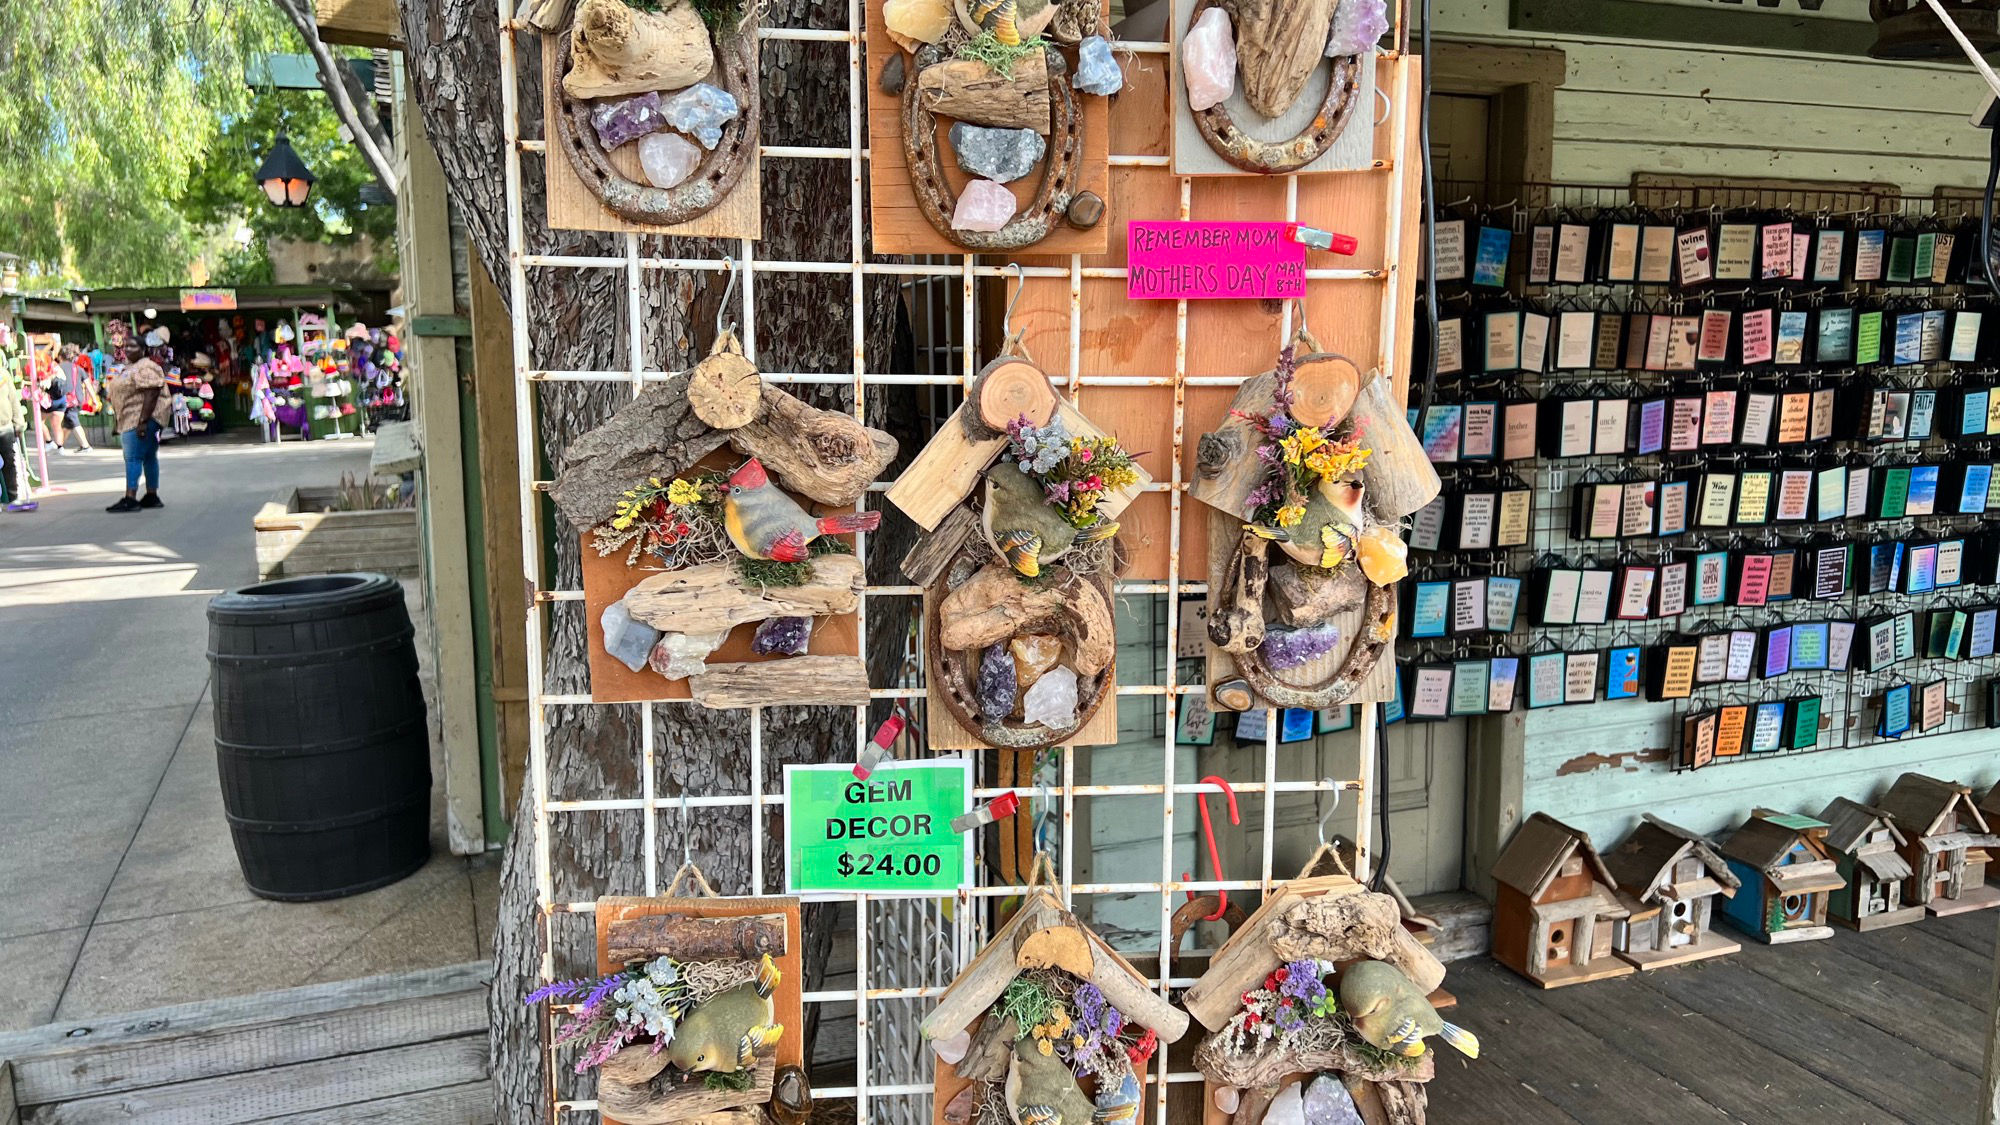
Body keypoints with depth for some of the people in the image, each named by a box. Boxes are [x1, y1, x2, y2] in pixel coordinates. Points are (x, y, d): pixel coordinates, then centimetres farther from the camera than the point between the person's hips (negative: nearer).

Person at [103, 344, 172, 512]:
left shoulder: (146, 368, -13)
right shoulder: (130, 367, 20)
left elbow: (151, 394, -22)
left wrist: (143, 421, -26)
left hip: (143, 418, -11)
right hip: (132, 420, 11)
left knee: (133, 457, -14)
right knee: (148, 457, 11)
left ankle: (130, 499, -17)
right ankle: (152, 497, 15)